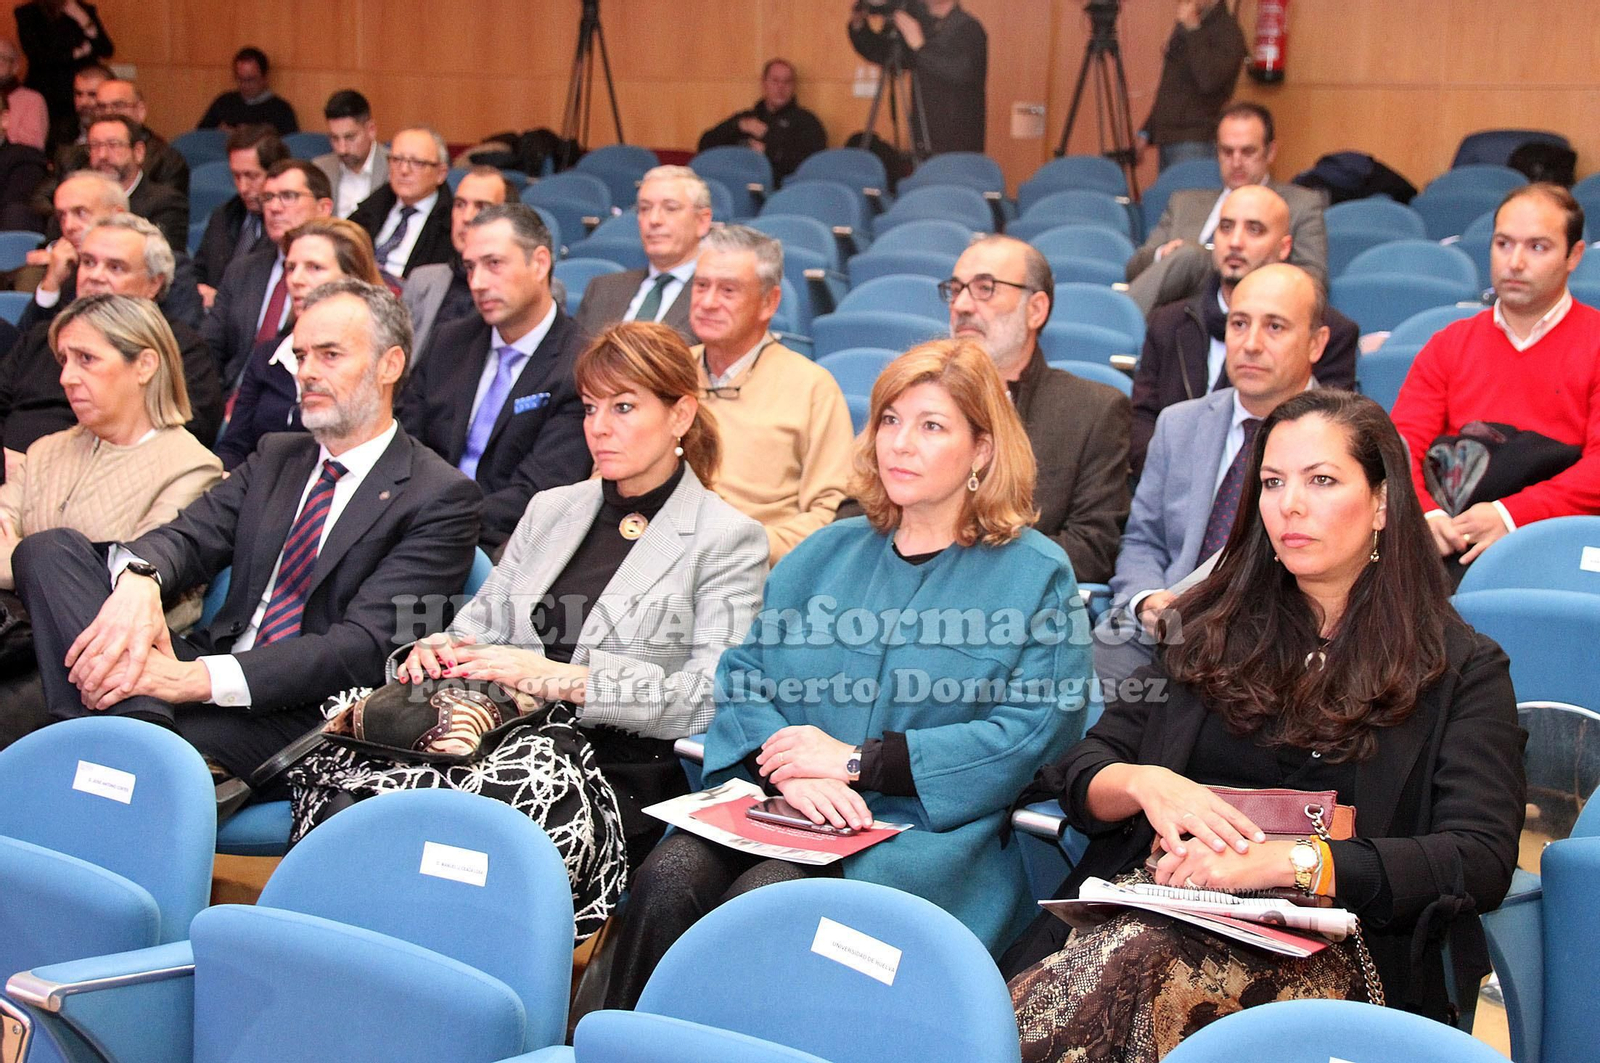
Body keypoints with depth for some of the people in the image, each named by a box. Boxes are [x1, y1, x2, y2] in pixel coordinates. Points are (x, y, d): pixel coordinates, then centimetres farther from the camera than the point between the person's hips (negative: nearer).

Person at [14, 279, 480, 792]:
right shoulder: (274, 457, 22)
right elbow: (187, 538, 6)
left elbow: (361, 647, -13)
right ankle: (136, 717, -33)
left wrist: (199, 678, -25)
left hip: (303, 719, -8)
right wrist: (139, 581, -22)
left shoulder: (442, 497, -2)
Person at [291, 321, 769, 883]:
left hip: (617, 773, -5)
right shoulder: (550, 509, 22)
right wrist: (437, 650, -5)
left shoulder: (730, 540, 2)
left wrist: (554, 678, -19)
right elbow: (479, 626, 21)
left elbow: (707, 699, -10)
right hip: (503, 742, 5)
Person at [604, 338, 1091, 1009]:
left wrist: (857, 760, -9)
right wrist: (786, 766, -10)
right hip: (780, 804, 4)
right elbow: (743, 671, 13)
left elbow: (1035, 731, -6)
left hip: (924, 833, -4)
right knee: (667, 879, -26)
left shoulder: (1035, 574, 6)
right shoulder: (828, 553, 20)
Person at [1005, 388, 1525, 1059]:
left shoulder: (1463, 671, 9)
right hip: (1153, 903, 3)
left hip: (1326, 944, -2)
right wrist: (1143, 785, -7)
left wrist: (1279, 860, -16)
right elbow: (1082, 773, 18)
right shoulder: (1210, 631, 21)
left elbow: (1481, 860, -5)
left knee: (1133, 963, -36)